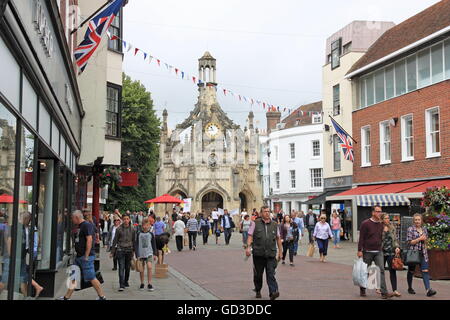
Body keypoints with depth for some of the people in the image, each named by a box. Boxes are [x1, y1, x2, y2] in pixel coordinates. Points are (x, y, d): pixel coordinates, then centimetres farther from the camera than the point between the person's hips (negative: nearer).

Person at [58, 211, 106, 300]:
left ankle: (102, 297, 1)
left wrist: (86, 256, -23)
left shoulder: (87, 225, -14)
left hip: (86, 256, -10)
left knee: (91, 278, -6)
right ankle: (67, 297, 18)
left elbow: (89, 240, -21)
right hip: (79, 256, 10)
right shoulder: (80, 226, 17)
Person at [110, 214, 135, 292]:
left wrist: (133, 250, 13)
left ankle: (126, 282, 27)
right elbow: (115, 241, 2)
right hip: (120, 250, -2)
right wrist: (112, 252, 3)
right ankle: (121, 285, -9)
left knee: (127, 267, 9)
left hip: (129, 250, 2)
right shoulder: (119, 229, -3)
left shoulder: (132, 229, 3)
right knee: (121, 268, -8)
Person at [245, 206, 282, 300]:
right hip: (258, 254, 0)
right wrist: (248, 247, -12)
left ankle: (273, 292, -15)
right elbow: (250, 236, 1)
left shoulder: (274, 225, 10)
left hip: (271, 254, 1)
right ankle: (258, 291, 29)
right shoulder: (255, 223, 3)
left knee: (271, 274, -9)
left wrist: (280, 251, 17)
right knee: (258, 274, 10)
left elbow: (278, 238, 17)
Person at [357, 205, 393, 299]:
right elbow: (361, 238, -9)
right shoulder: (365, 223, -8)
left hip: (378, 252, 4)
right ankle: (362, 290, 24)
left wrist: (380, 247, 14)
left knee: (381, 270, -8)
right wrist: (360, 250, -13)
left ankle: (384, 293, -10)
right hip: (367, 252, -4)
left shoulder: (380, 224, 9)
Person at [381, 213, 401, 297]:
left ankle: (395, 290, -5)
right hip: (382, 252, -2)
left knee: (392, 270, -4)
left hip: (391, 252, 2)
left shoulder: (392, 228, 7)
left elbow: (395, 239, 11)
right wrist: (384, 231, -16)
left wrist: (397, 247, -4)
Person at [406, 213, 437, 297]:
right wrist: (419, 239, -15)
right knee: (411, 271, 9)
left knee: (425, 271, -9)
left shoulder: (424, 229, 10)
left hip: (423, 253, 3)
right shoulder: (410, 229, -5)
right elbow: (409, 242, -11)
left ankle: (428, 290, -17)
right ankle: (410, 288, 26)